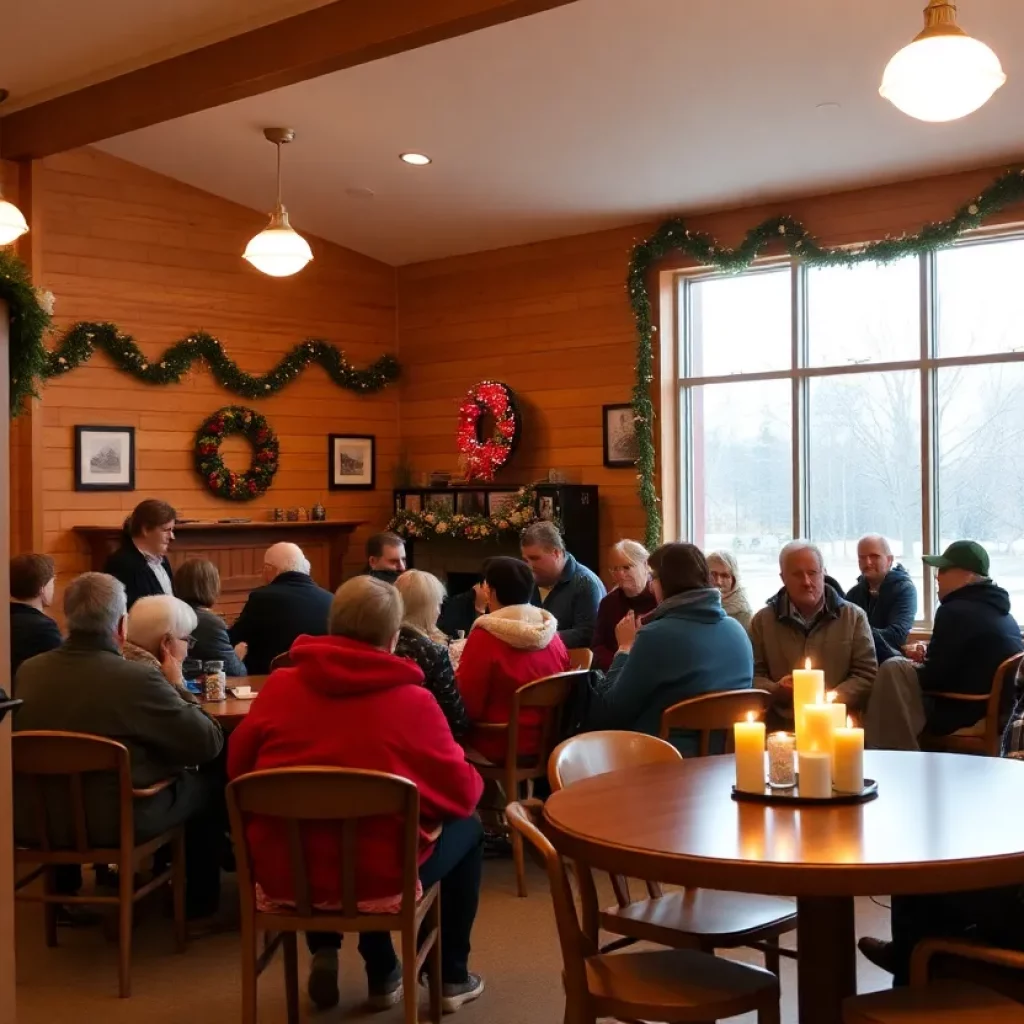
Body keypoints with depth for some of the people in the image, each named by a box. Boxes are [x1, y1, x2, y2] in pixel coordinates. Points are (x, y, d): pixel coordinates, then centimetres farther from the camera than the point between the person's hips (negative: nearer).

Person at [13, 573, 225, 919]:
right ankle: (199, 899, 34)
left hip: (33, 820, 6)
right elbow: (210, 744, -17)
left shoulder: (28, 671, -8)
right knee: (204, 785, 20)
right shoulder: (138, 678, -24)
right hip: (116, 822, -6)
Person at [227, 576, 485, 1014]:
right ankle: (451, 977, 30)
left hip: (283, 873, 4)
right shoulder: (413, 699, -12)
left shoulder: (278, 685, -4)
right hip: (379, 874, -3)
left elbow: (238, 768, 9)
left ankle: (325, 954, 25)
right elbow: (462, 793, -5)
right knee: (467, 828, 25)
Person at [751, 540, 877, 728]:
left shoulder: (854, 617, 12)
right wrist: (776, 690, -11)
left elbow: (866, 675, 7)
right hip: (780, 725, 1)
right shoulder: (763, 620, 13)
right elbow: (752, 676, 11)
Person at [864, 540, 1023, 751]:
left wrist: (914, 666, 4)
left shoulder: (956, 611, -18)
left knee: (893, 670, -12)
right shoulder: (999, 610, 13)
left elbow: (934, 676, -17)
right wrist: (926, 659, 9)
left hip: (970, 714, -10)